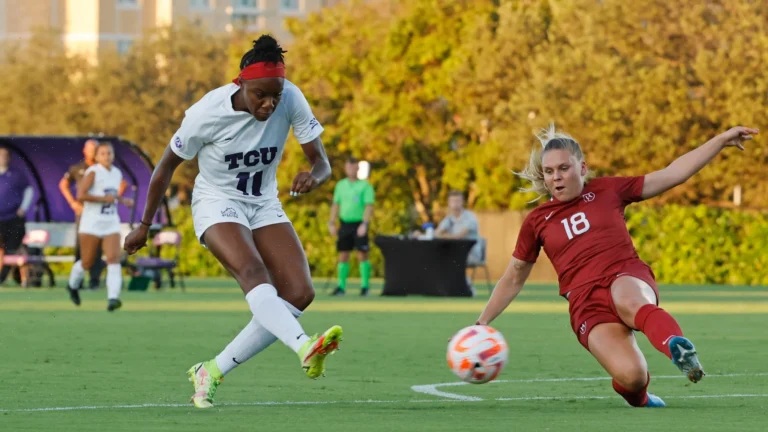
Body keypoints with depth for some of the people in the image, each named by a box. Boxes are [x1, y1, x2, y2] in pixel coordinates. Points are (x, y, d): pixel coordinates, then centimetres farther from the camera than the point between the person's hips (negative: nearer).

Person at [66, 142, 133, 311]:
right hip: (91, 223, -5)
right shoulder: (93, 172, -10)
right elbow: (80, 195, -19)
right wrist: (104, 198, -19)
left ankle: (113, 298, -23)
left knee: (114, 259, -14)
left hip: (111, 223, 5)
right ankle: (73, 286, 35)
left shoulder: (117, 173, 11)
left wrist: (123, 200, 11)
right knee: (87, 263, 5)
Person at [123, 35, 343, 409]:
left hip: (264, 205, 4)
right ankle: (304, 348, -59)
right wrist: (144, 225, 2)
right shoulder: (207, 113, -23)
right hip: (217, 205, -4)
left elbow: (322, 162, -13)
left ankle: (212, 372, -6)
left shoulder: (291, 99, -16)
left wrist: (313, 176, -39)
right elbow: (166, 167, -7)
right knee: (253, 272, -33)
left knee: (300, 293, -14)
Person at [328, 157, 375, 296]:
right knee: (343, 255, 4)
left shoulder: (365, 186, -3)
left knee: (362, 255, -6)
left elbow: (369, 206, -10)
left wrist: (364, 224, -21)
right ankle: (341, 286, 6)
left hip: (359, 225, -4)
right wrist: (331, 223, 7)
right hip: (345, 223, 4)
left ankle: (365, 286, -1)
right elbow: (336, 205, 15)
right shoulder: (341, 185, 12)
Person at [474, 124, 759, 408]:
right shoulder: (537, 222, 15)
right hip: (587, 303, 0)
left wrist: (722, 140, 7)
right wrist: (482, 323, 22)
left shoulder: (608, 191, 13)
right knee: (631, 376, -28)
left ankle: (677, 346, -66)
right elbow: (513, 278, 26)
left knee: (628, 300, -42)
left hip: (629, 280, 0)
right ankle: (638, 399, 6)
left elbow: (673, 174, 13)